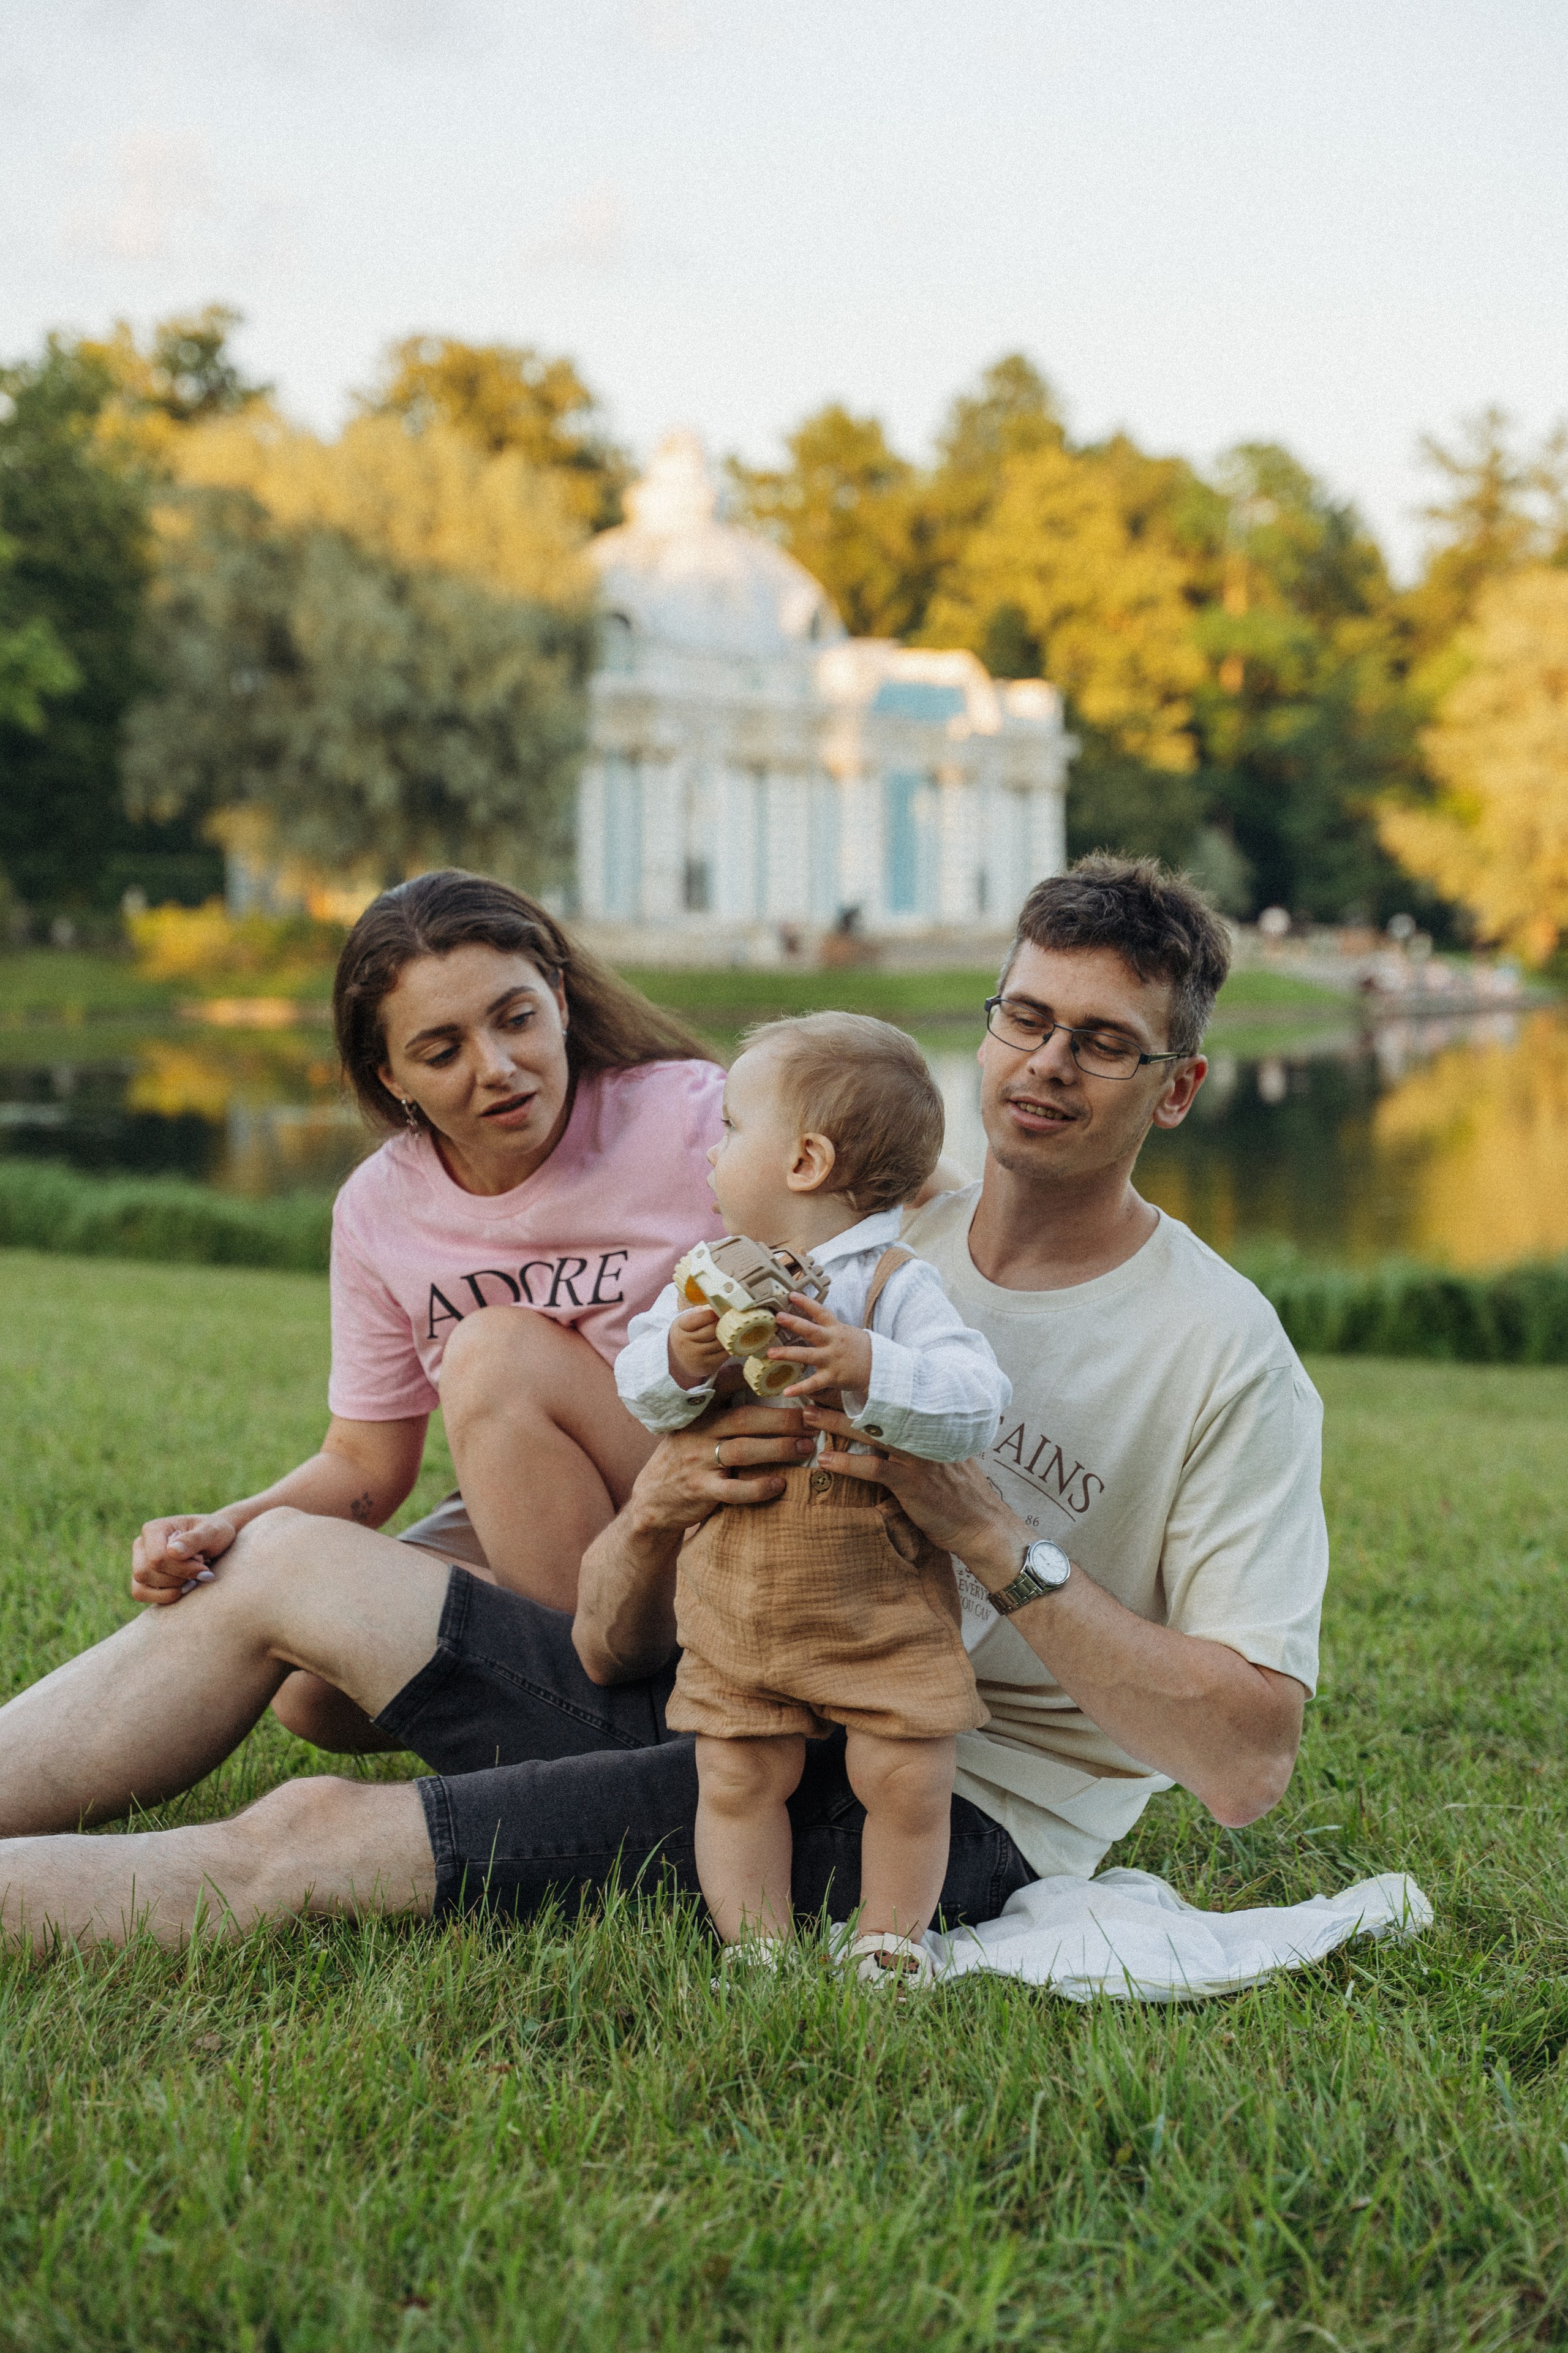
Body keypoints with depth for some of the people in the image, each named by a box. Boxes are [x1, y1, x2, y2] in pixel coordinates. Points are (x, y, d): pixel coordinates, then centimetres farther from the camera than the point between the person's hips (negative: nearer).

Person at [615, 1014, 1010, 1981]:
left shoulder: (893, 1285, -12)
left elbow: (978, 1403, -21)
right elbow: (638, 1385, 1)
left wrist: (866, 1368, -35)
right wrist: (681, 1359, -22)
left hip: (879, 1601, -4)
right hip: (735, 1599, 4)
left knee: (906, 1779, -3)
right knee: (736, 1780, 5)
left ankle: (889, 1944, 19)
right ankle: (758, 1951, 19)